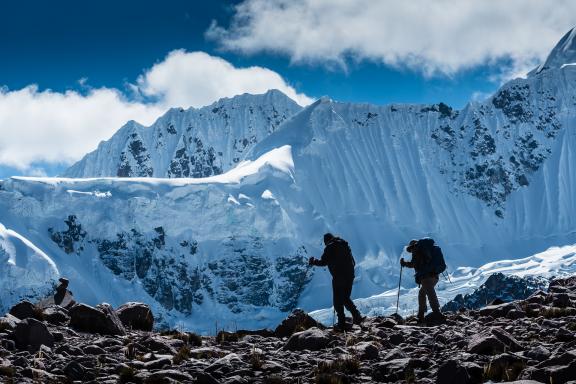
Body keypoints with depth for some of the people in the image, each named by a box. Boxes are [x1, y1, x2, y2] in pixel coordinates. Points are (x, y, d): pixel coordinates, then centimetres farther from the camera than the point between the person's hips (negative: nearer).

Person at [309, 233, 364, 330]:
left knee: (338, 300, 3)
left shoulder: (330, 247, -5)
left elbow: (323, 262, -9)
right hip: (350, 275, 7)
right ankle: (357, 316, 6)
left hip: (339, 277, -7)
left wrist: (313, 262, 8)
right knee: (346, 298, 21)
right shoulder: (344, 245, 16)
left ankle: (342, 323, 0)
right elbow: (353, 262, 19)